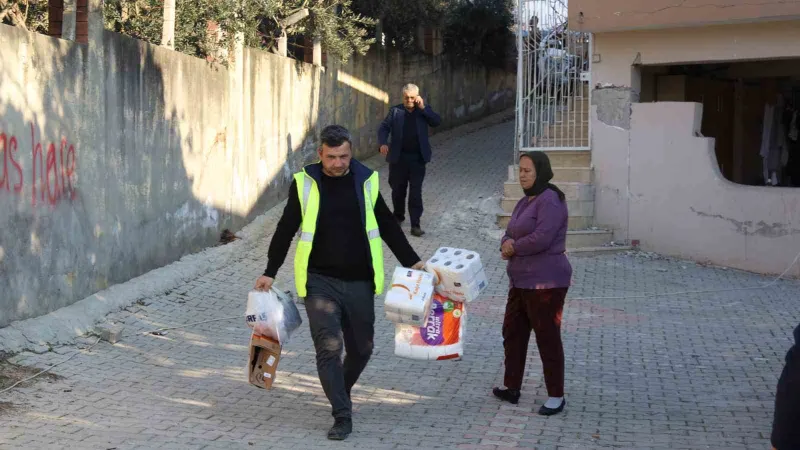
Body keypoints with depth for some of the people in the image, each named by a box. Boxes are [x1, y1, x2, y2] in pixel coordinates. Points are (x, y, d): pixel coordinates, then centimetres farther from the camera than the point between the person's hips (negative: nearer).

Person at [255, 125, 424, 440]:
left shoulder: (366, 181, 3)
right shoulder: (305, 183, -2)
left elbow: (388, 226, 12)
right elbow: (286, 230, 5)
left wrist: (412, 262, 8)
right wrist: (270, 272, 2)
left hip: (359, 283, 2)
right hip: (319, 281, -2)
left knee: (361, 348, 10)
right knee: (328, 346, -12)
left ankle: (341, 393, 38)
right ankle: (342, 416, -5)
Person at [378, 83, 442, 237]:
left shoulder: (424, 110, 3)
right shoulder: (395, 111, 1)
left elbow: (437, 121, -10)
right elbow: (384, 127, -6)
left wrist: (423, 107, -16)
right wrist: (383, 143, -24)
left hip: (417, 158, -1)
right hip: (398, 158, 1)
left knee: (416, 192, -3)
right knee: (398, 189, 14)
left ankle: (415, 224, -1)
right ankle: (398, 216, 35)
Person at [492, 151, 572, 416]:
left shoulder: (550, 200, -15)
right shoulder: (525, 202, 16)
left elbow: (541, 238, -25)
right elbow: (510, 233, 16)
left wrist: (514, 248, -10)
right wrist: (507, 244, -8)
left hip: (545, 282, -10)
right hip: (521, 281, 10)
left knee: (547, 338, -3)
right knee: (513, 333, 14)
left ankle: (556, 396, 6)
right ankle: (512, 389, 25)